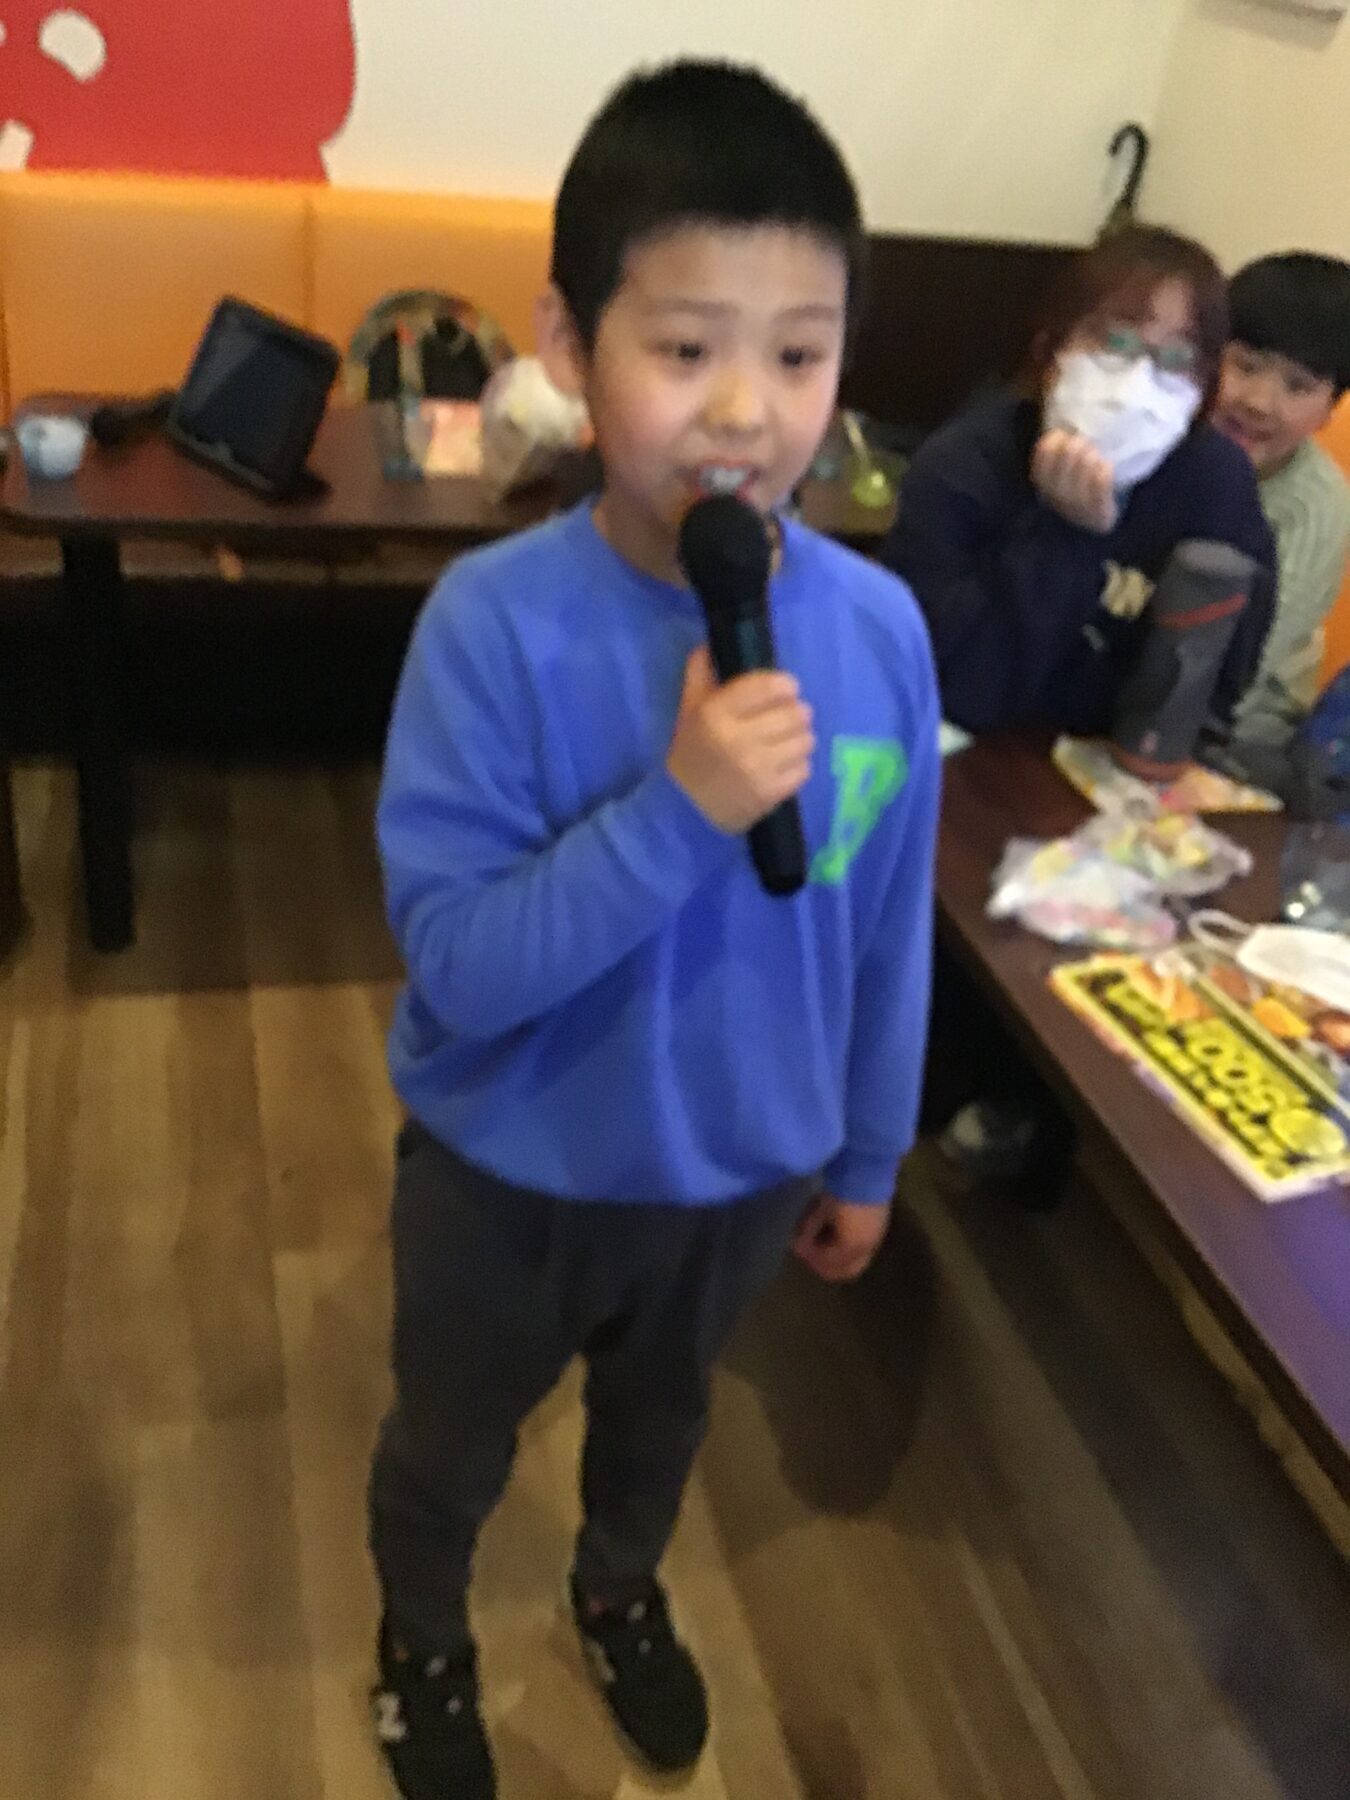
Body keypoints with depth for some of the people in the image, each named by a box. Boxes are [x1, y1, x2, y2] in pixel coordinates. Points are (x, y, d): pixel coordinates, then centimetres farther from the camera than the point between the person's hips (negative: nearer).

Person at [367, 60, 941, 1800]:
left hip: (740, 1166, 3)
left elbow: (890, 928, -4)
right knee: (448, 1444, 26)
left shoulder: (878, 627, -17)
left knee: (660, 1411, 32)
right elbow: (455, 963, -28)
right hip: (509, 1171, -2)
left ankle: (621, 1588, 65)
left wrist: (865, 1153, 6)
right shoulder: (497, 622, -27)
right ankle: (421, 1641, 60)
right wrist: (679, 806, -40)